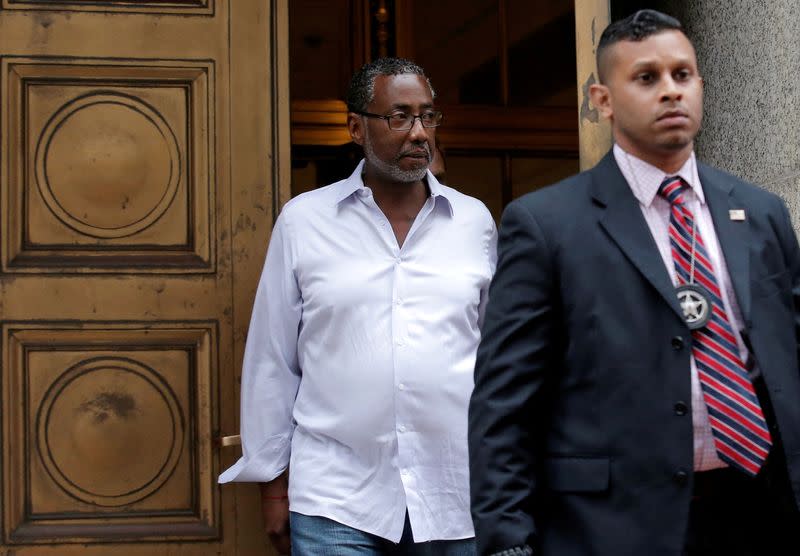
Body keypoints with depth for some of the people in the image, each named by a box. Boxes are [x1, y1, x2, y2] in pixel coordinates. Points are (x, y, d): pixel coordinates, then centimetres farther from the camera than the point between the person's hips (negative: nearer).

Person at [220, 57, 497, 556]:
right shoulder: (303, 220, 0)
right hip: (335, 506, -2)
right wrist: (274, 482, 4)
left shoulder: (475, 221, 6)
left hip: (460, 501, 2)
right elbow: (272, 362, 4)